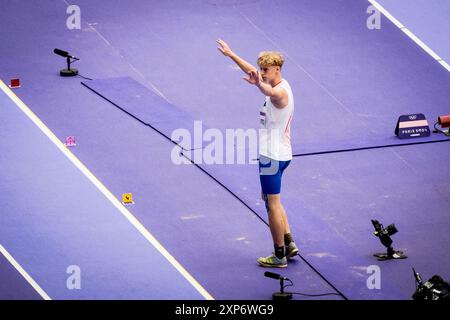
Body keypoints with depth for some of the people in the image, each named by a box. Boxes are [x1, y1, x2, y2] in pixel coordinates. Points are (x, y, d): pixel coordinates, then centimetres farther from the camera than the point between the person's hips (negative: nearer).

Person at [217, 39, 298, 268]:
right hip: (277, 153, 11)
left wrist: (258, 84, -69)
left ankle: (279, 256, 3)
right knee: (272, 200, 20)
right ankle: (289, 243, 22)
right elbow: (253, 72, 26)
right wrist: (231, 54, 30)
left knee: (272, 203, -3)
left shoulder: (281, 92, -21)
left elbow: (270, 92, -48)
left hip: (273, 156, -11)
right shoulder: (278, 86, 10)